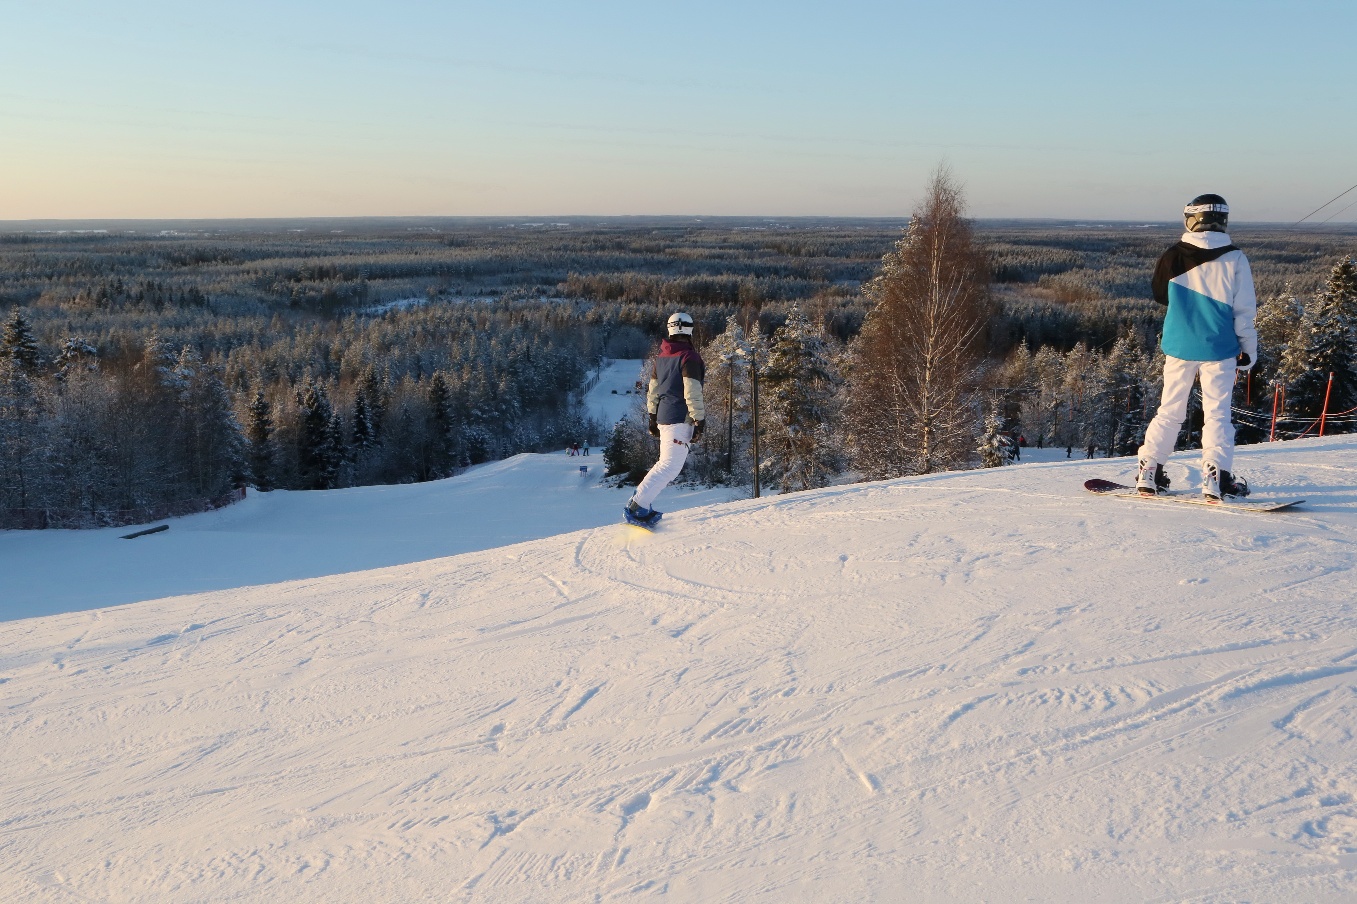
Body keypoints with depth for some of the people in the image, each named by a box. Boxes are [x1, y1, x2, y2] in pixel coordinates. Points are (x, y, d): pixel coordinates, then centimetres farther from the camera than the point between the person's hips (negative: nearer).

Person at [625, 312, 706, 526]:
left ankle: (640, 500, 13)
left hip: (663, 415, 9)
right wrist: (699, 421, -13)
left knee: (666, 463, 18)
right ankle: (638, 506, -15)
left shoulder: (661, 356, 13)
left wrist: (653, 417, 25)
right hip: (680, 418, -9)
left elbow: (653, 389, 19)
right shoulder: (689, 356, -11)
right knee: (671, 465, -9)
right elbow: (692, 392, -16)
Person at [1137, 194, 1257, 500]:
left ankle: (1149, 472, 11)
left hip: (1178, 348, 2)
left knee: (1169, 410, 12)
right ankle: (1216, 477, -4)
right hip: (1218, 349, -2)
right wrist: (1248, 349, 5)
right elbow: (1245, 311, -4)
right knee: (1217, 413, 4)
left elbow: (1159, 294, 13)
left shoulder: (1173, 257, -4)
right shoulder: (1234, 259, -7)